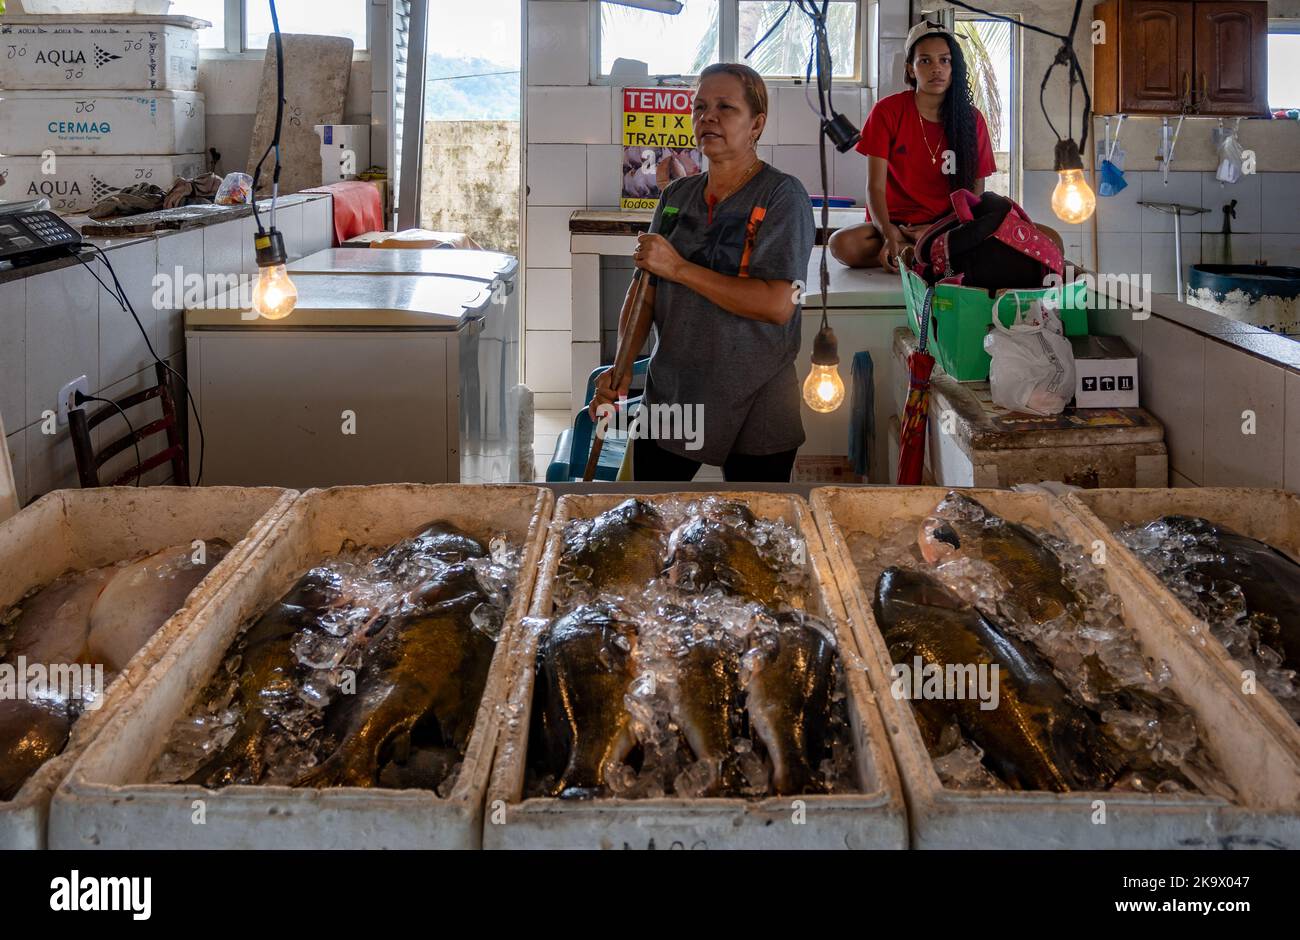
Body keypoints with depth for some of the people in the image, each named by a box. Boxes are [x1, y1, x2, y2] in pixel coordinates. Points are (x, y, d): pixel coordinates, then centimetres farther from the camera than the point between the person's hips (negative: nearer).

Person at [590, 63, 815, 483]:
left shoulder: (782, 195, -11)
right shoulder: (677, 195, 8)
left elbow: (777, 305, -22)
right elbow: (645, 290, 9)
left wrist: (678, 267, -19)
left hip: (755, 411, -5)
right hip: (669, 400, 5)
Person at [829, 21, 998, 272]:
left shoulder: (972, 118, 3)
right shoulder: (887, 111, -3)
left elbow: (976, 194, 3)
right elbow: (875, 187, -9)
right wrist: (889, 234, -27)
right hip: (895, 224, 0)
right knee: (842, 243, -34)